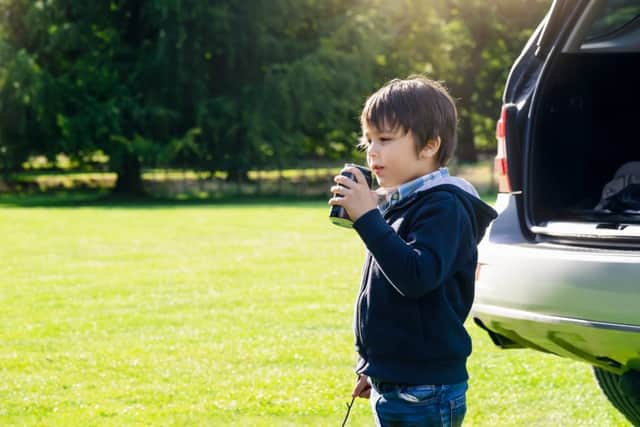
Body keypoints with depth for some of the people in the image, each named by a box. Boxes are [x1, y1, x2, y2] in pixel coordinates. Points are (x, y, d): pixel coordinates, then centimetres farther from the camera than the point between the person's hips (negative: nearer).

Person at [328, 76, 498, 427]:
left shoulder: (443, 207, -14)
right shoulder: (396, 205, 14)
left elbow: (417, 277, -29)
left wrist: (368, 217, -28)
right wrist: (369, 368, 25)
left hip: (424, 392, -10)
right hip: (391, 384, 10)